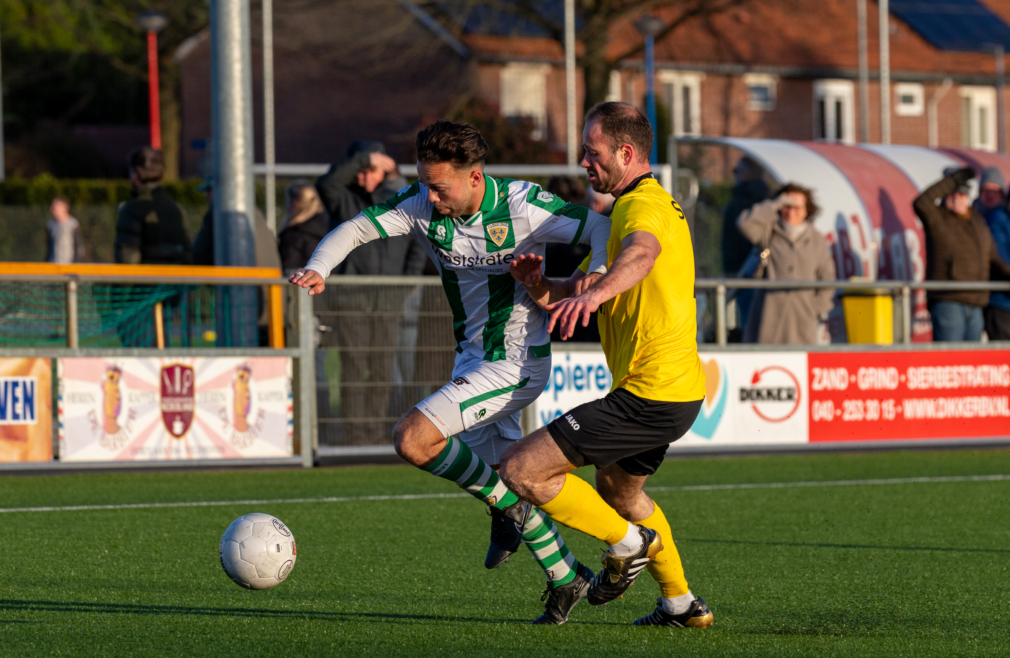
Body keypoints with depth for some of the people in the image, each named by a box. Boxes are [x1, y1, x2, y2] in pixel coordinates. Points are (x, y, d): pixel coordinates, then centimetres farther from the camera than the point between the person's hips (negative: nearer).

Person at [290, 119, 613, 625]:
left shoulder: (523, 205, -19)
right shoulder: (420, 204, -7)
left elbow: (603, 229, -14)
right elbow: (354, 230, -9)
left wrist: (597, 277, -34)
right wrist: (318, 269, -28)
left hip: (514, 364, -7)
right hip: (472, 358, 7)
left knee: (412, 439, -21)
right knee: (503, 478, 14)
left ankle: (507, 508, -3)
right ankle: (567, 579, 30)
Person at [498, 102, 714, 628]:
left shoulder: (641, 205, -16)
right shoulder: (655, 202, 17)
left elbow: (643, 252, -42)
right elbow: (582, 286, 17)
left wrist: (594, 292, -61)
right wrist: (540, 288, -5)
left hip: (648, 397, -11)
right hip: (677, 389, 11)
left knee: (522, 470, -11)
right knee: (617, 487, 35)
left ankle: (628, 542, 4)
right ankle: (681, 604, 43)